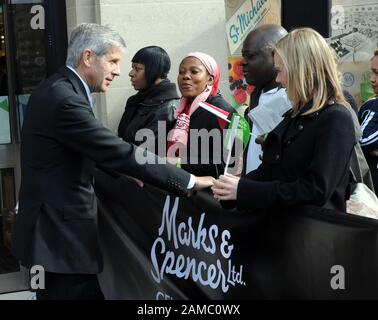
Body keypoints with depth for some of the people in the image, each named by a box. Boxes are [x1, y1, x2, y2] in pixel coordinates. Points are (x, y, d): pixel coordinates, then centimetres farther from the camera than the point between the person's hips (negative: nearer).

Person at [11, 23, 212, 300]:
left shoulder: (57, 89, 10)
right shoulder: (64, 99, -23)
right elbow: (121, 152, -25)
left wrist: (121, 171, 18)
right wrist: (188, 181, -21)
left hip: (54, 224, 11)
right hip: (61, 232, -11)